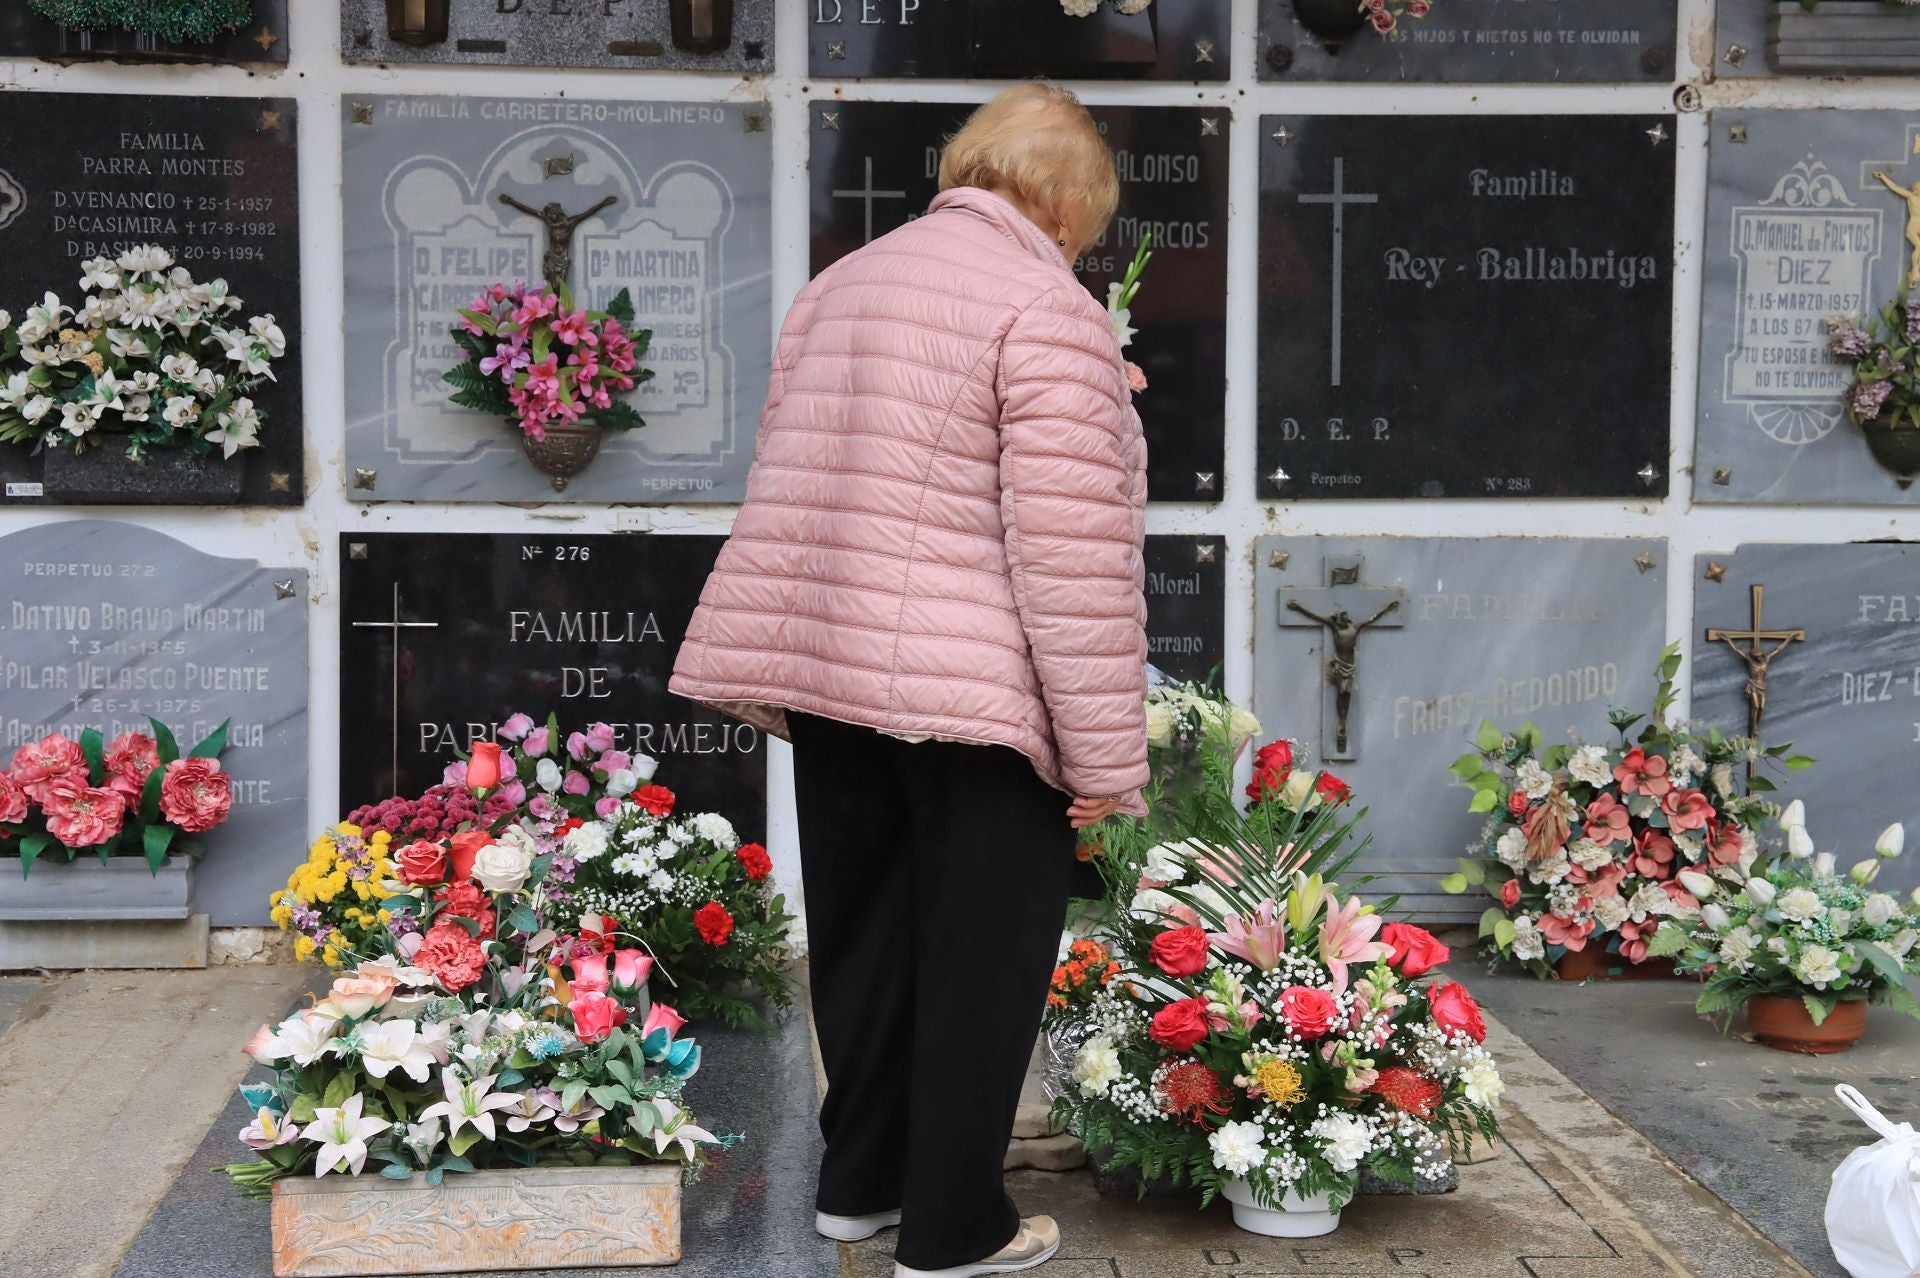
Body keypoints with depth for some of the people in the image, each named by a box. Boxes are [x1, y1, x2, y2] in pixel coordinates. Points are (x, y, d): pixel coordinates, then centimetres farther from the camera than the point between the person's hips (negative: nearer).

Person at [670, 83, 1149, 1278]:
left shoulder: (839, 283, 15)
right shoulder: (1045, 309, -11)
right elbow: (1072, 555, -17)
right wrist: (1106, 750, -13)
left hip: (821, 660, 8)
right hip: (972, 686, -8)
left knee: (863, 927, 19)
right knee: (980, 950, 5)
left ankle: (859, 1179, 32)